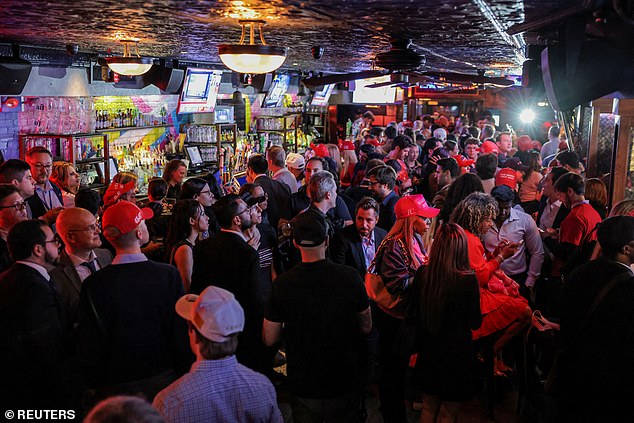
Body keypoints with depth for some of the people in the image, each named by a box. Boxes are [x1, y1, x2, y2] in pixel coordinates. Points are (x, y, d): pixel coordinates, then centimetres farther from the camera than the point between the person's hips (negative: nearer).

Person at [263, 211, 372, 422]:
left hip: (302, 386, 0)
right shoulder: (350, 277, -17)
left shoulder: (282, 284, -17)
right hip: (344, 382, 0)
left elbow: (269, 339, -7)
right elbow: (366, 327, -3)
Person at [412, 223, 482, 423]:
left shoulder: (422, 273, -13)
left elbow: (415, 311, 0)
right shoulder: (468, 279, -22)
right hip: (457, 351, -3)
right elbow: (475, 323, -11)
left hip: (428, 349, 3)